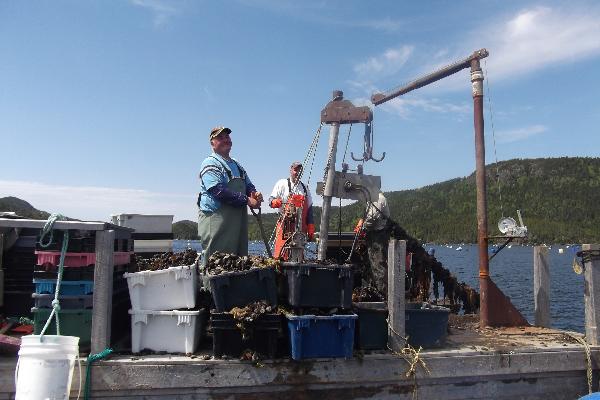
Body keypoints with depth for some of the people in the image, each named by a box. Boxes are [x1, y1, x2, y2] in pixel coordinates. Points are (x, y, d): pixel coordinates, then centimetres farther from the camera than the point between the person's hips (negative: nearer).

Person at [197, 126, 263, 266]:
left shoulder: (237, 165, 22)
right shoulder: (210, 163, -6)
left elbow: (249, 185, 23)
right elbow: (219, 191, -18)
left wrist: (255, 194, -2)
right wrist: (247, 200, -18)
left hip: (239, 217, 8)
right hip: (216, 217, -8)